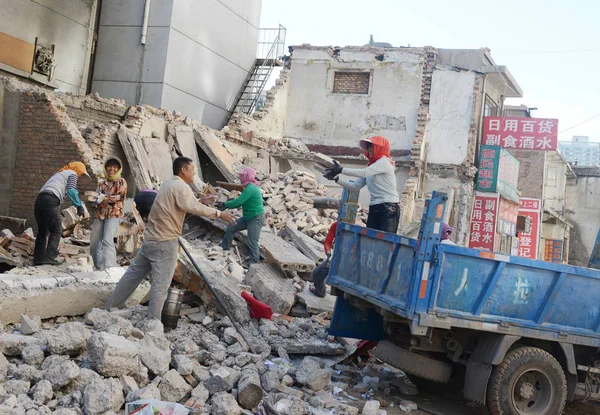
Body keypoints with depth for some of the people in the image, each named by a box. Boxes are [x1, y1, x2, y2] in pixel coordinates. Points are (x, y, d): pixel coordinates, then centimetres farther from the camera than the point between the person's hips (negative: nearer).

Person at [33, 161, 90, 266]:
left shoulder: (59, 174, 34)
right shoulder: (72, 173, 11)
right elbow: (71, 191, -6)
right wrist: (79, 206, -3)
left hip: (39, 199, 8)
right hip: (50, 201, -8)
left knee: (42, 231, 14)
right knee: (56, 231, -2)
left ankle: (38, 258, 10)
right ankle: (49, 257, -10)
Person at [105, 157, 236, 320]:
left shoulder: (169, 183, 17)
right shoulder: (181, 186, -14)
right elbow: (193, 207, -29)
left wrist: (200, 202, 15)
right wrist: (219, 213, -26)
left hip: (150, 239, 10)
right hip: (165, 243, -10)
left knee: (133, 274, 19)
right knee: (160, 285, -3)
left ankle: (109, 308, 28)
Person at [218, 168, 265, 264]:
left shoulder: (250, 188, -23)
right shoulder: (250, 187, 8)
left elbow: (238, 202, -26)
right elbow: (240, 202, 12)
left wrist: (224, 205, -14)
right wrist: (225, 205, 4)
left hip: (256, 219, -10)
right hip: (248, 217, 10)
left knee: (252, 244, -9)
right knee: (230, 228, 16)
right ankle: (224, 247, 33)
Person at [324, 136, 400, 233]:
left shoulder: (384, 161, -5)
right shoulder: (370, 166, 20)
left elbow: (364, 173, -20)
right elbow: (356, 186, 13)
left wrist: (341, 170, -22)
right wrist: (337, 178, 1)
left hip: (389, 208, -8)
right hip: (374, 208, 8)